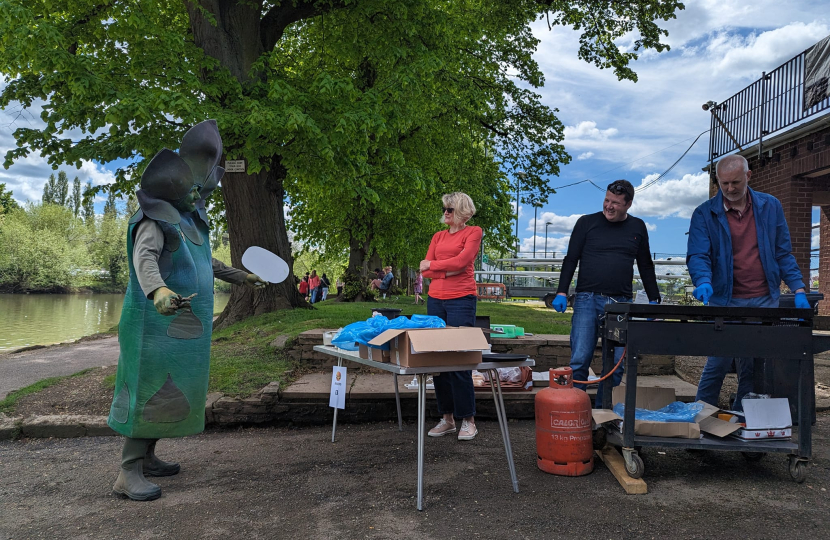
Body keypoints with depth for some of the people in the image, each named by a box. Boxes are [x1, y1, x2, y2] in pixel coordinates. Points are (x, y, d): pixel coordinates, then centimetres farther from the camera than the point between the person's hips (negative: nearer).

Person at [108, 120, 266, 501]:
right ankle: (128, 473, -3)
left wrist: (241, 277, 37)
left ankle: (146, 457, 24)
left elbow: (206, 262, 31)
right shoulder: (157, 218, -11)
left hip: (185, 324, 9)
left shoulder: (191, 221, 17)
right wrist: (157, 289, -49)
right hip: (159, 321, -9)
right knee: (153, 388, -9)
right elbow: (144, 256, -29)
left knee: (173, 388, 12)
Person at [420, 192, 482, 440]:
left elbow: (461, 261, -10)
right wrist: (447, 270, -8)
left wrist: (432, 265, 0)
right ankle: (447, 418, 13)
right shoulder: (438, 236, 18)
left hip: (461, 299, -5)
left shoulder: (473, 232, 4)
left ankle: (468, 420, 3)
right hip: (435, 299, 6)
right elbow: (425, 270, 8)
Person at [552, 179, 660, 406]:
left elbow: (646, 266, 18)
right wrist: (561, 292, -6)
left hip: (621, 303, 2)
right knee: (579, 360, -7)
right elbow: (571, 259, 4)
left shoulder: (637, 227, 12)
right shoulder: (587, 223, 5)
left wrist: (654, 299, 12)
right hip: (587, 300, -2)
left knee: (616, 365, 1)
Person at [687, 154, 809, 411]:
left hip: (765, 300, 3)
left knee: (753, 367, 7)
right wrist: (703, 282, -30)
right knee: (718, 363, -3)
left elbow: (783, 253, 9)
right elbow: (697, 255, -10)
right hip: (725, 300, -3)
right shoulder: (704, 213, -2)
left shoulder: (771, 207, 7)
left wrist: (798, 290, 0)